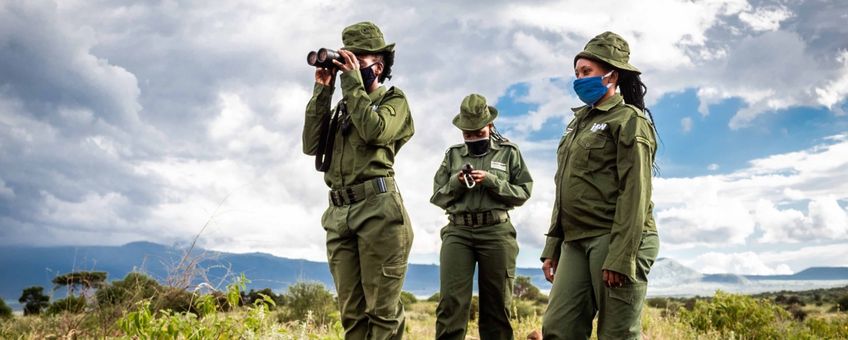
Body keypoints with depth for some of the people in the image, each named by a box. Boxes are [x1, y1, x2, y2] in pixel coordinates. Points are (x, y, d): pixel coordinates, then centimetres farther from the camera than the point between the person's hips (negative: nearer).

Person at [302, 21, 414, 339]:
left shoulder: (394, 100, 8)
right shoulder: (342, 106, 23)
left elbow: (374, 131, -13)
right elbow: (311, 145, 11)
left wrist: (353, 81, -5)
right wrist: (322, 92, 8)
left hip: (378, 209, -6)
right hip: (339, 214, 6)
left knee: (382, 308, -6)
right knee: (351, 310, 7)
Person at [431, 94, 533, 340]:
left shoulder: (509, 152, 9)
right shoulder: (452, 155, 15)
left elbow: (523, 192, 3)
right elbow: (437, 197, 14)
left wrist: (491, 181, -10)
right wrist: (456, 183, -5)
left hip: (496, 231, -1)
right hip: (457, 231, 1)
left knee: (496, 304, 4)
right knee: (451, 302, -10)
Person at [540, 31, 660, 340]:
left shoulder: (628, 120, -3)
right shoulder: (578, 122, 21)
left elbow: (635, 192, -14)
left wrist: (621, 257, -21)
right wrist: (552, 247, 15)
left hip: (616, 240, -7)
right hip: (576, 243, 8)